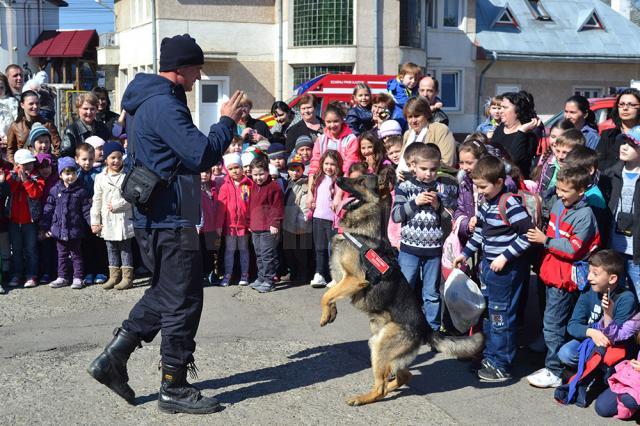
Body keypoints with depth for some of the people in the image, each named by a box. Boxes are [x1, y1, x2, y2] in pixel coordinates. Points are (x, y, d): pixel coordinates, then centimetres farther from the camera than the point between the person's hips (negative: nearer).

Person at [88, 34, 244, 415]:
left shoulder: (152, 100, 16)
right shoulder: (164, 105, -19)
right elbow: (203, 154, -24)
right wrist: (227, 122, -11)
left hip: (157, 216, 11)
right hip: (170, 220, -11)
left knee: (164, 294, 21)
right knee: (183, 302, -1)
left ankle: (113, 358, 21)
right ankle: (174, 389, 9)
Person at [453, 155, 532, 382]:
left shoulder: (510, 205, -20)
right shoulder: (486, 203, 7)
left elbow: (528, 234, -22)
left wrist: (505, 257, -21)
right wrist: (466, 253, 19)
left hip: (506, 269, -9)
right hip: (488, 266, 9)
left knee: (501, 316, -1)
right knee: (488, 314, 18)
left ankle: (501, 366, 9)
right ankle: (490, 357, 31)